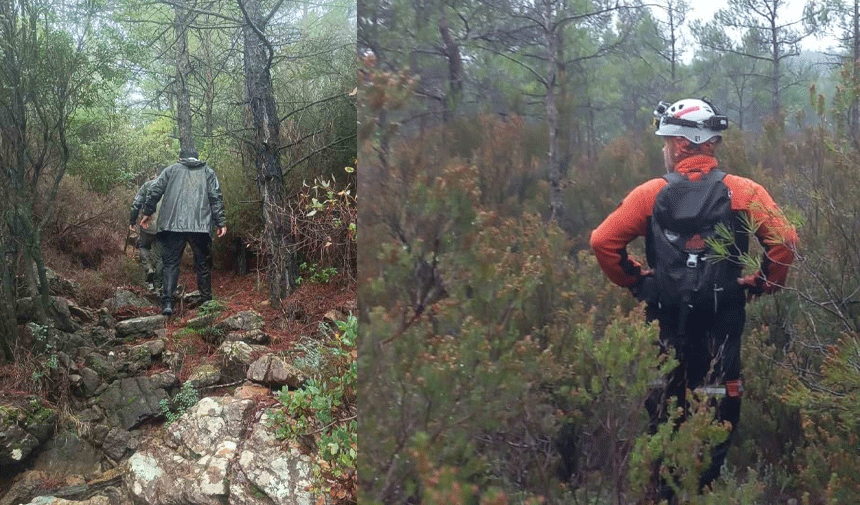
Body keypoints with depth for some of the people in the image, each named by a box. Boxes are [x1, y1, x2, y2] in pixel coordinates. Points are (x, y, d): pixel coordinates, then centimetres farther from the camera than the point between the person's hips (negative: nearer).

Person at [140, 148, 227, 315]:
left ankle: (167, 303, -7)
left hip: (173, 224, 0)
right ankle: (206, 300, 12)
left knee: (171, 263, 3)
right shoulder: (208, 172, 17)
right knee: (203, 264, 10)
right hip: (201, 225, 0)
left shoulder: (171, 170, 17)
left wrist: (148, 212, 17)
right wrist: (220, 222, 4)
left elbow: (155, 190, 9)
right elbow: (216, 197, 6)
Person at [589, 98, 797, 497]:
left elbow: (603, 242, -10)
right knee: (720, 410, 13)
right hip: (724, 324, 0)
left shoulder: (651, 194, -6)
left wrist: (633, 280, 3)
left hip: (668, 320, 1)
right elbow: (784, 239, -14)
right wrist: (762, 284, 0)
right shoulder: (743, 192, -5)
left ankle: (665, 490, 26)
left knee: (665, 406, 18)